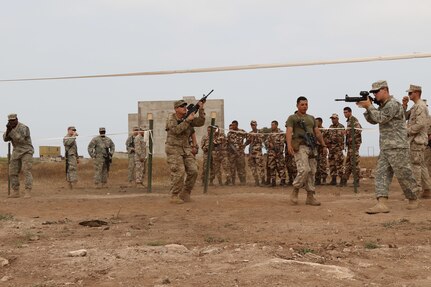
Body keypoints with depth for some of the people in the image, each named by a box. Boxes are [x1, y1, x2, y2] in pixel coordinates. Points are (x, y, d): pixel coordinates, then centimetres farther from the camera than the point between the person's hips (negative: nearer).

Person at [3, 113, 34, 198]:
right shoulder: (11, 128, 7)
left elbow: (20, 139, -28)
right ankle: (15, 192, 8)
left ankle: (28, 192, -21)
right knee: (13, 172, 2)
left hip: (26, 152, -7)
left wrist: (11, 130, -31)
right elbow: (5, 138, -3)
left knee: (26, 171, -18)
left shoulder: (23, 128, -17)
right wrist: (8, 130, -21)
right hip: (16, 152, 7)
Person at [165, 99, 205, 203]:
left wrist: (201, 109, -13)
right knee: (179, 172, -15)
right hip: (173, 149, -6)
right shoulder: (171, 118, -8)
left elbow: (200, 122, -2)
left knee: (193, 171, -3)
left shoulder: (188, 117, 8)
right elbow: (176, 130, -24)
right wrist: (188, 120, -23)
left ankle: (185, 194, 10)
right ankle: (174, 196, -4)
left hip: (186, 149, 6)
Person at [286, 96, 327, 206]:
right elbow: (289, 131, -9)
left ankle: (310, 197, 7)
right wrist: (289, 145, -25)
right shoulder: (292, 118, 5)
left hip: (312, 147, 6)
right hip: (300, 147, -6)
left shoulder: (311, 118, 23)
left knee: (312, 172, 3)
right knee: (304, 169, -20)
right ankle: (295, 191, -3)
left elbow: (317, 132, 24)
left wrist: (324, 145, 14)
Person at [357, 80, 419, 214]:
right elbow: (373, 121, 18)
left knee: (403, 175, 0)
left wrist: (369, 106, -11)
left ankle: (413, 199, 19)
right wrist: (366, 108, 4)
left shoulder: (393, 104, -12)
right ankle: (382, 204, -10)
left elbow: (381, 118, -20)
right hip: (385, 148, 9)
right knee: (381, 174, -3)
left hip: (397, 147, -9)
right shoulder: (383, 106, 18)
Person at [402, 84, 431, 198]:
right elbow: (405, 116, 16)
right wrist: (404, 105, 3)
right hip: (417, 140, 10)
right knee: (421, 165, 10)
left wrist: (407, 131, -14)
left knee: (415, 165, -9)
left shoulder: (420, 106, -14)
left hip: (417, 140, -10)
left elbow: (420, 124, -23)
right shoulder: (415, 106, 18)